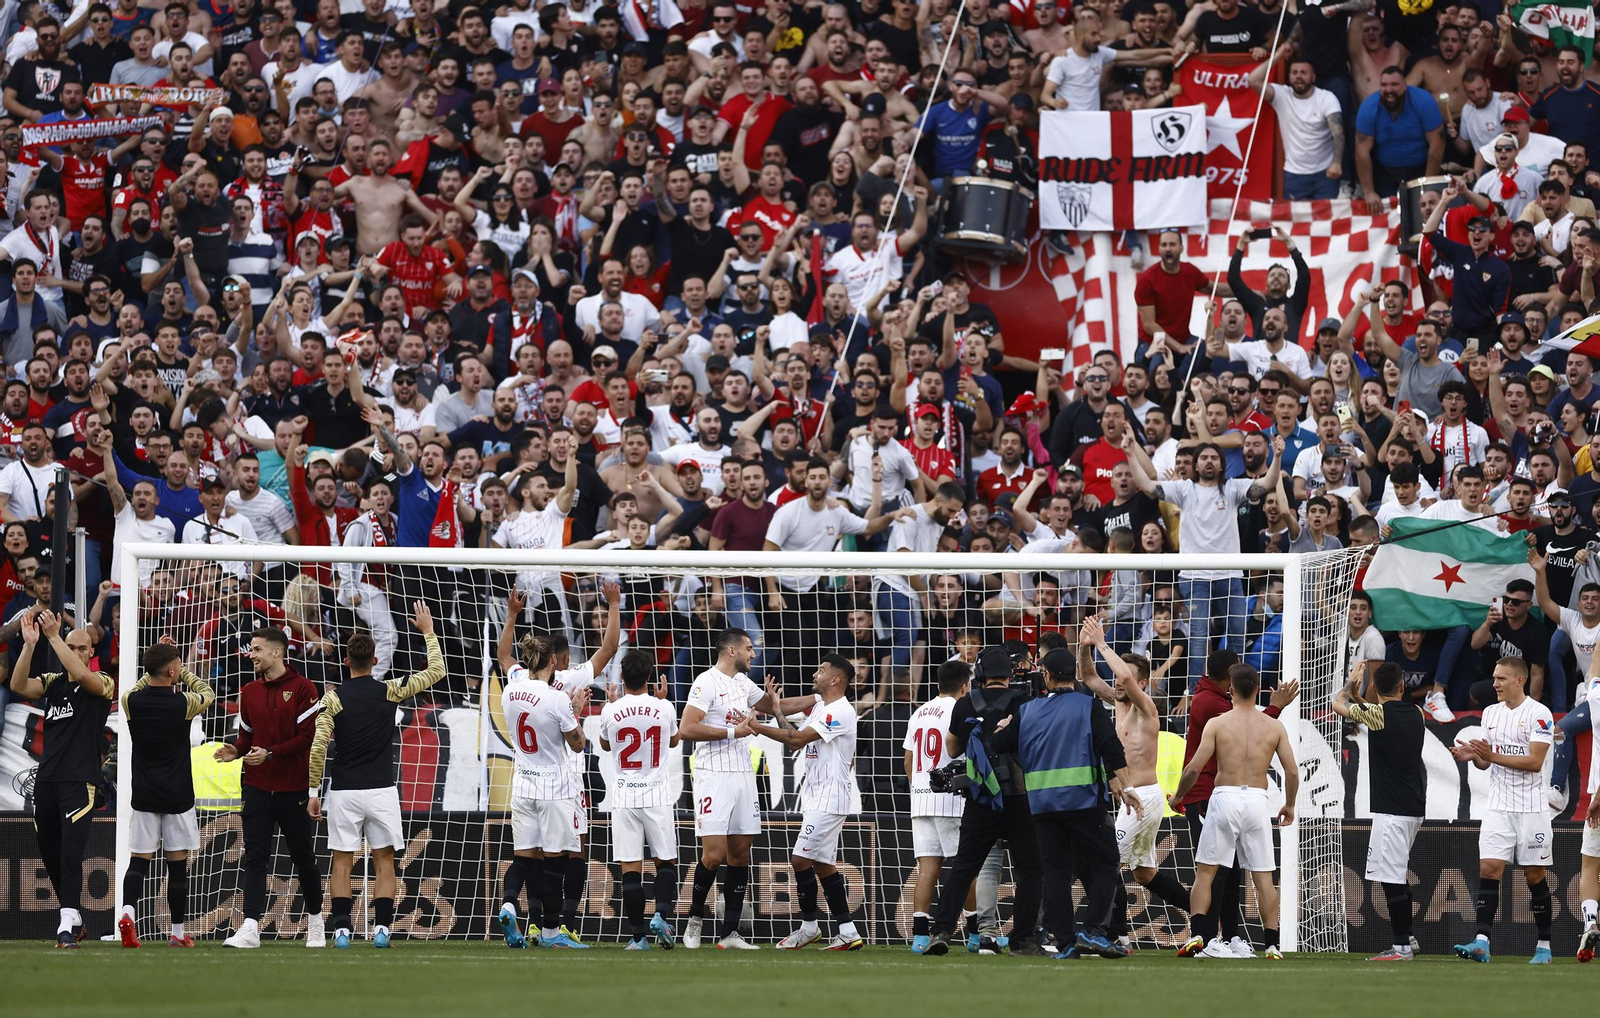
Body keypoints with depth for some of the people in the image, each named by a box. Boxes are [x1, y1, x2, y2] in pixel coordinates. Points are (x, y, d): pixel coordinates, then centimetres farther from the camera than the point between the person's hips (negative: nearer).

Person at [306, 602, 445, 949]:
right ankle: (382, 928, -2)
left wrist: (313, 793, 1)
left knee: (342, 862, 4)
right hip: (381, 789, 0)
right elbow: (436, 670, 8)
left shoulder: (333, 698, -4)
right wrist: (428, 632, 20)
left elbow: (318, 747, -7)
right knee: (383, 861, 7)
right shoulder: (389, 690, -2)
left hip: (343, 791, 0)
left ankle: (341, 928, -4)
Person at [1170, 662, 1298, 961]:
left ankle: (1200, 935, -5)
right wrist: (1289, 805, 20)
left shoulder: (1218, 724, -2)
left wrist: (1177, 796, 11)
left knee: (1205, 871, 7)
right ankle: (1272, 944, 3)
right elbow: (1292, 771, 4)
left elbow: (1194, 767, -6)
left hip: (1225, 798, -2)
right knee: (1263, 876, 6)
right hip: (1258, 799, 2)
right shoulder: (1274, 726, 4)